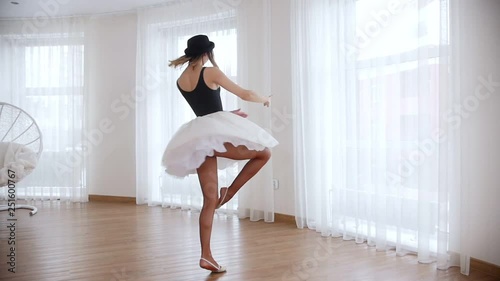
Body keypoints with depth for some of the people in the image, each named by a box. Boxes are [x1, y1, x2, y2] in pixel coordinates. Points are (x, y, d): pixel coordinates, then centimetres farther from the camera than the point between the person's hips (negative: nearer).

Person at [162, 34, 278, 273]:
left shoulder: (180, 81, 16)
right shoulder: (211, 72, -3)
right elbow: (245, 95, 3)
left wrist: (229, 113, 38)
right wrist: (266, 99, 23)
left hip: (197, 137, 7)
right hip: (217, 131, -7)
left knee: (209, 200, 7)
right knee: (264, 152, 13)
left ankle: (206, 255, 6)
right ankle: (229, 193, 4)